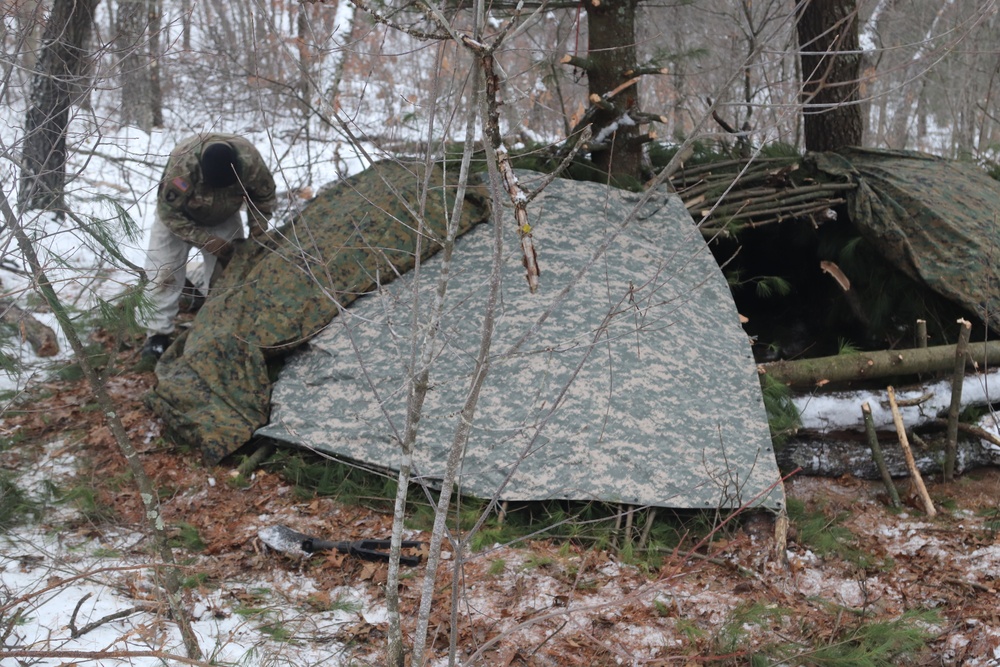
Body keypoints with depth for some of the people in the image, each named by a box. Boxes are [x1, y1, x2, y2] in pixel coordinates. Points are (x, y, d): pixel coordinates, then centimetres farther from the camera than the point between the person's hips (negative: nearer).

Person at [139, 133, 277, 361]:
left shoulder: (250, 161, -33)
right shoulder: (181, 167, -43)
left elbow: (265, 196, -10)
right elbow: (169, 214, -29)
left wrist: (258, 227, -20)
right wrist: (206, 240, -31)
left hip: (224, 217, 3)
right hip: (179, 215, -3)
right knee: (164, 272, -12)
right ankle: (158, 334, -6)